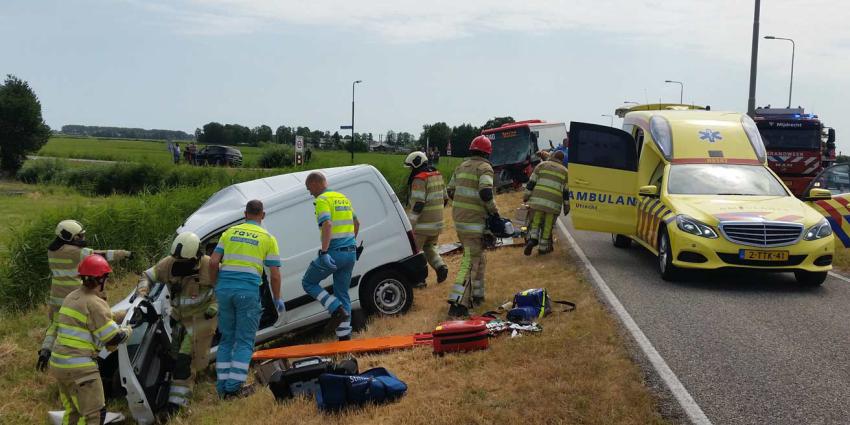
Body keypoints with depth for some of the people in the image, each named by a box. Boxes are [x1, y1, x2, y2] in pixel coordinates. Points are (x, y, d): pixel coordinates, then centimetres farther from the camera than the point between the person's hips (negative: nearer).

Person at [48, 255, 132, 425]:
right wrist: (128, 330, 7)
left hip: (59, 363, 9)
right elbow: (114, 338, -13)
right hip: (79, 367, -9)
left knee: (73, 411, 20)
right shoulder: (94, 303, -16)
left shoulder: (71, 297, 11)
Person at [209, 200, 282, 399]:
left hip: (225, 287, 3)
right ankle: (234, 387, -3)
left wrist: (215, 285, 19)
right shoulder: (268, 238, 5)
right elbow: (275, 274, 2)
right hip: (248, 290, -3)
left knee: (227, 338, 15)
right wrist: (277, 299, 14)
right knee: (245, 341, 5)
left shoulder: (230, 233, 13)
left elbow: (213, 262, 6)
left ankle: (222, 387, 15)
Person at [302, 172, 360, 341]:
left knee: (308, 282, 11)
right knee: (342, 293, 13)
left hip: (334, 253, -8)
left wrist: (324, 252, -29)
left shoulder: (322, 200, -8)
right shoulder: (343, 198, 18)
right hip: (350, 252, 8)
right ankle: (344, 337, 11)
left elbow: (327, 225, -23)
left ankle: (337, 309, -5)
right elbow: (356, 223, 27)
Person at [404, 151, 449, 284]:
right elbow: (445, 198, 17)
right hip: (437, 222, 8)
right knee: (429, 247, 23)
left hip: (422, 223, -8)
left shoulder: (419, 179, -16)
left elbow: (417, 204, -22)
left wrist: (410, 225, -22)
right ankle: (440, 267, 6)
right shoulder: (438, 176, 11)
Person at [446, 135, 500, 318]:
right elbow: (486, 193, -25)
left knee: (477, 257, 23)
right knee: (470, 262, -7)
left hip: (459, 219, 8)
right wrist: (494, 210, -10)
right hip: (474, 221, -8)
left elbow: (451, 192, 16)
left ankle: (477, 294, 33)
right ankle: (457, 304, -13)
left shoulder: (461, 167, 12)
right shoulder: (484, 168, -11)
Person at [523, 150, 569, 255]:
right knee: (547, 226, 7)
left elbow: (531, 182, 5)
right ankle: (543, 248, 12)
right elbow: (566, 191, 11)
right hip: (554, 203, 0)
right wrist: (566, 206, 16)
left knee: (535, 222, 9)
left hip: (538, 199, 0)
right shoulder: (564, 171, 14)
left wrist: (526, 196, 10)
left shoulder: (542, 165, 11)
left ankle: (532, 239, -13)